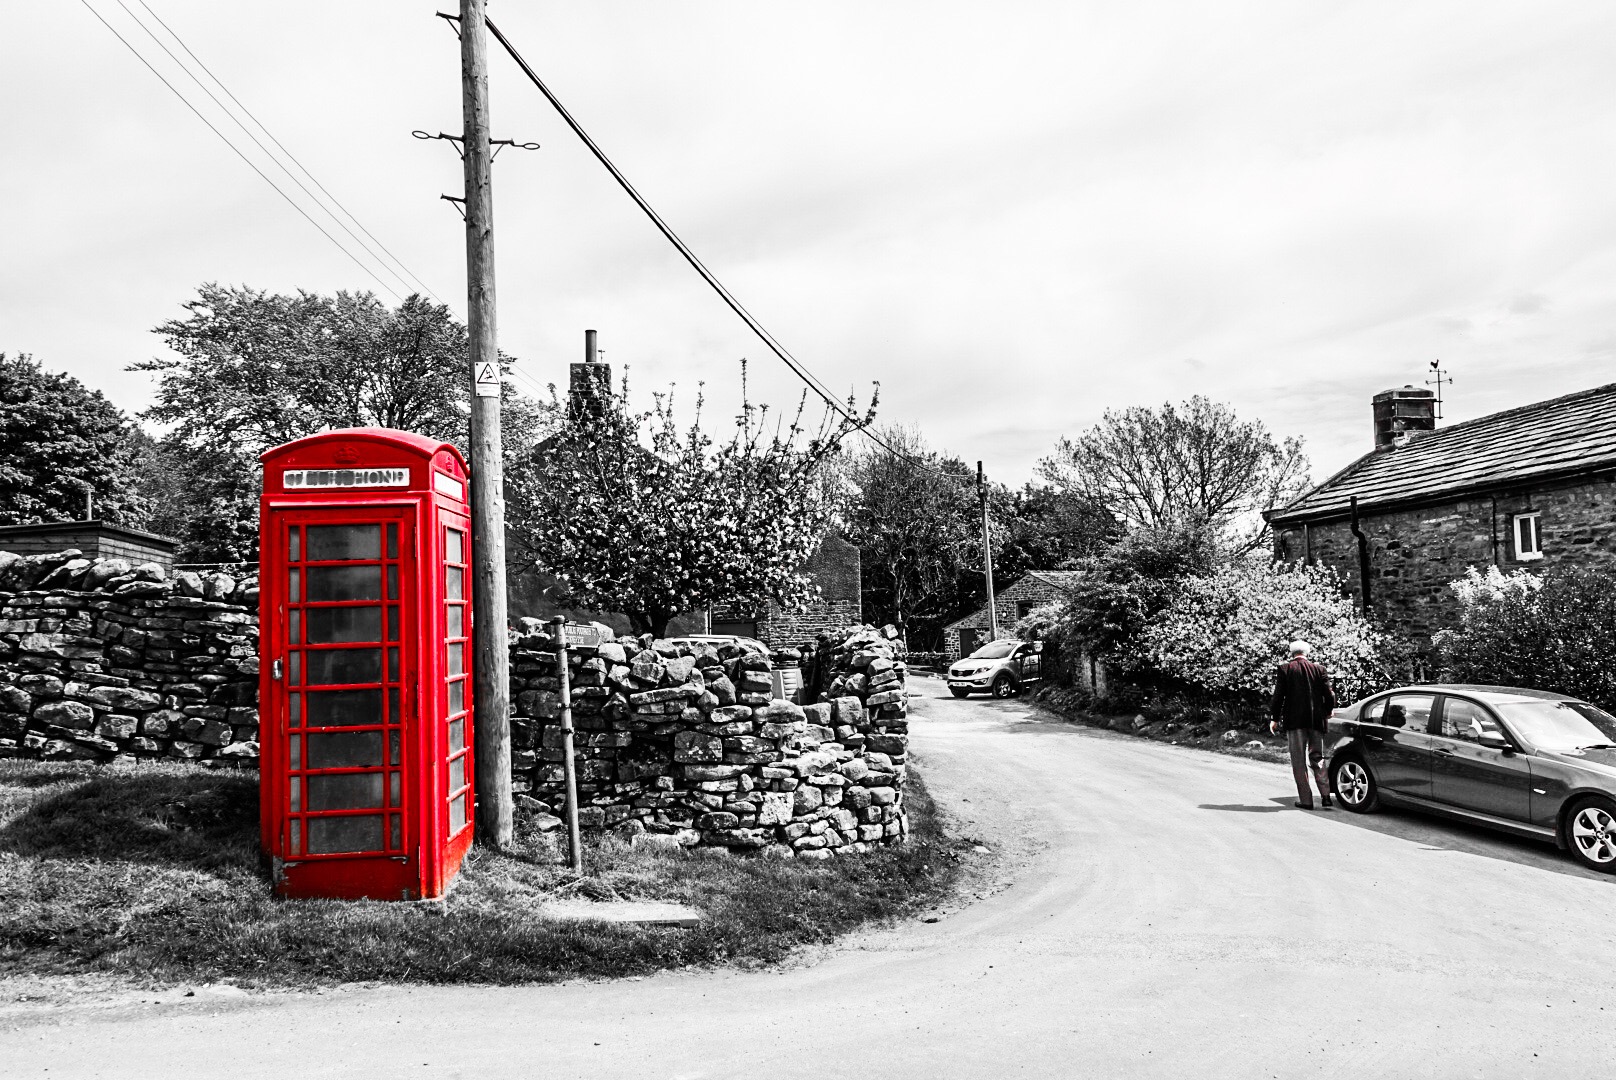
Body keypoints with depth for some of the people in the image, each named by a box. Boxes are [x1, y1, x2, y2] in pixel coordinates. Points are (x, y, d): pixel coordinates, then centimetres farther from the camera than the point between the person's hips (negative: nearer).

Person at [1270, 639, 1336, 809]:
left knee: (1299, 762, 2)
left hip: (1295, 720, -3)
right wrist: (1326, 715, 19)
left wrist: (1275, 719, 3)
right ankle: (1325, 796, 3)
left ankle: (1305, 800, 0)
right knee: (1317, 759, 14)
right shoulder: (1318, 669, 5)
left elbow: (1278, 696, -5)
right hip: (1316, 721, 3)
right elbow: (1329, 697, 2)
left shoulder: (1285, 669, -1)